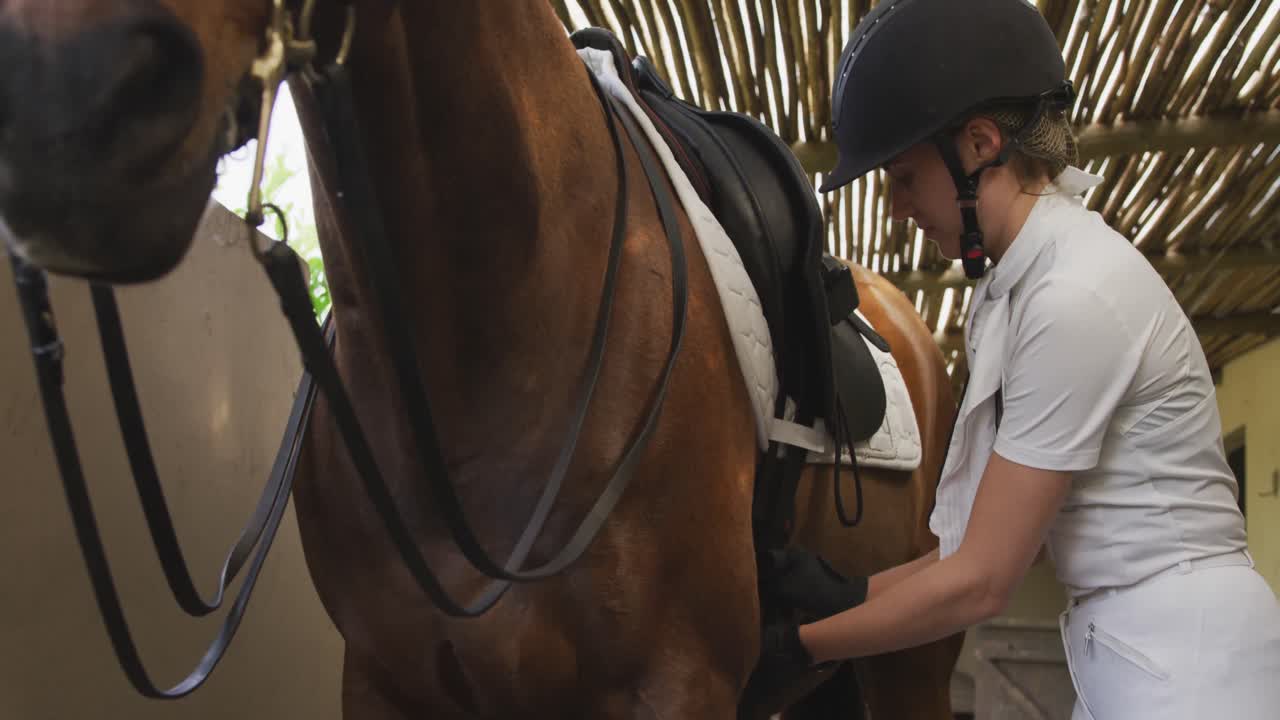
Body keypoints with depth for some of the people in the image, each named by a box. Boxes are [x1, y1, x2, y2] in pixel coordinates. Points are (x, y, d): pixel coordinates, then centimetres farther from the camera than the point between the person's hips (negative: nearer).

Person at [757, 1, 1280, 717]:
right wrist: (851, 593, 8)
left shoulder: (1076, 296, -20)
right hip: (1127, 653, 8)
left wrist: (796, 647, -7)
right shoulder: (1018, 284, 8)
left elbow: (982, 581, -16)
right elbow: (1006, 539, 10)